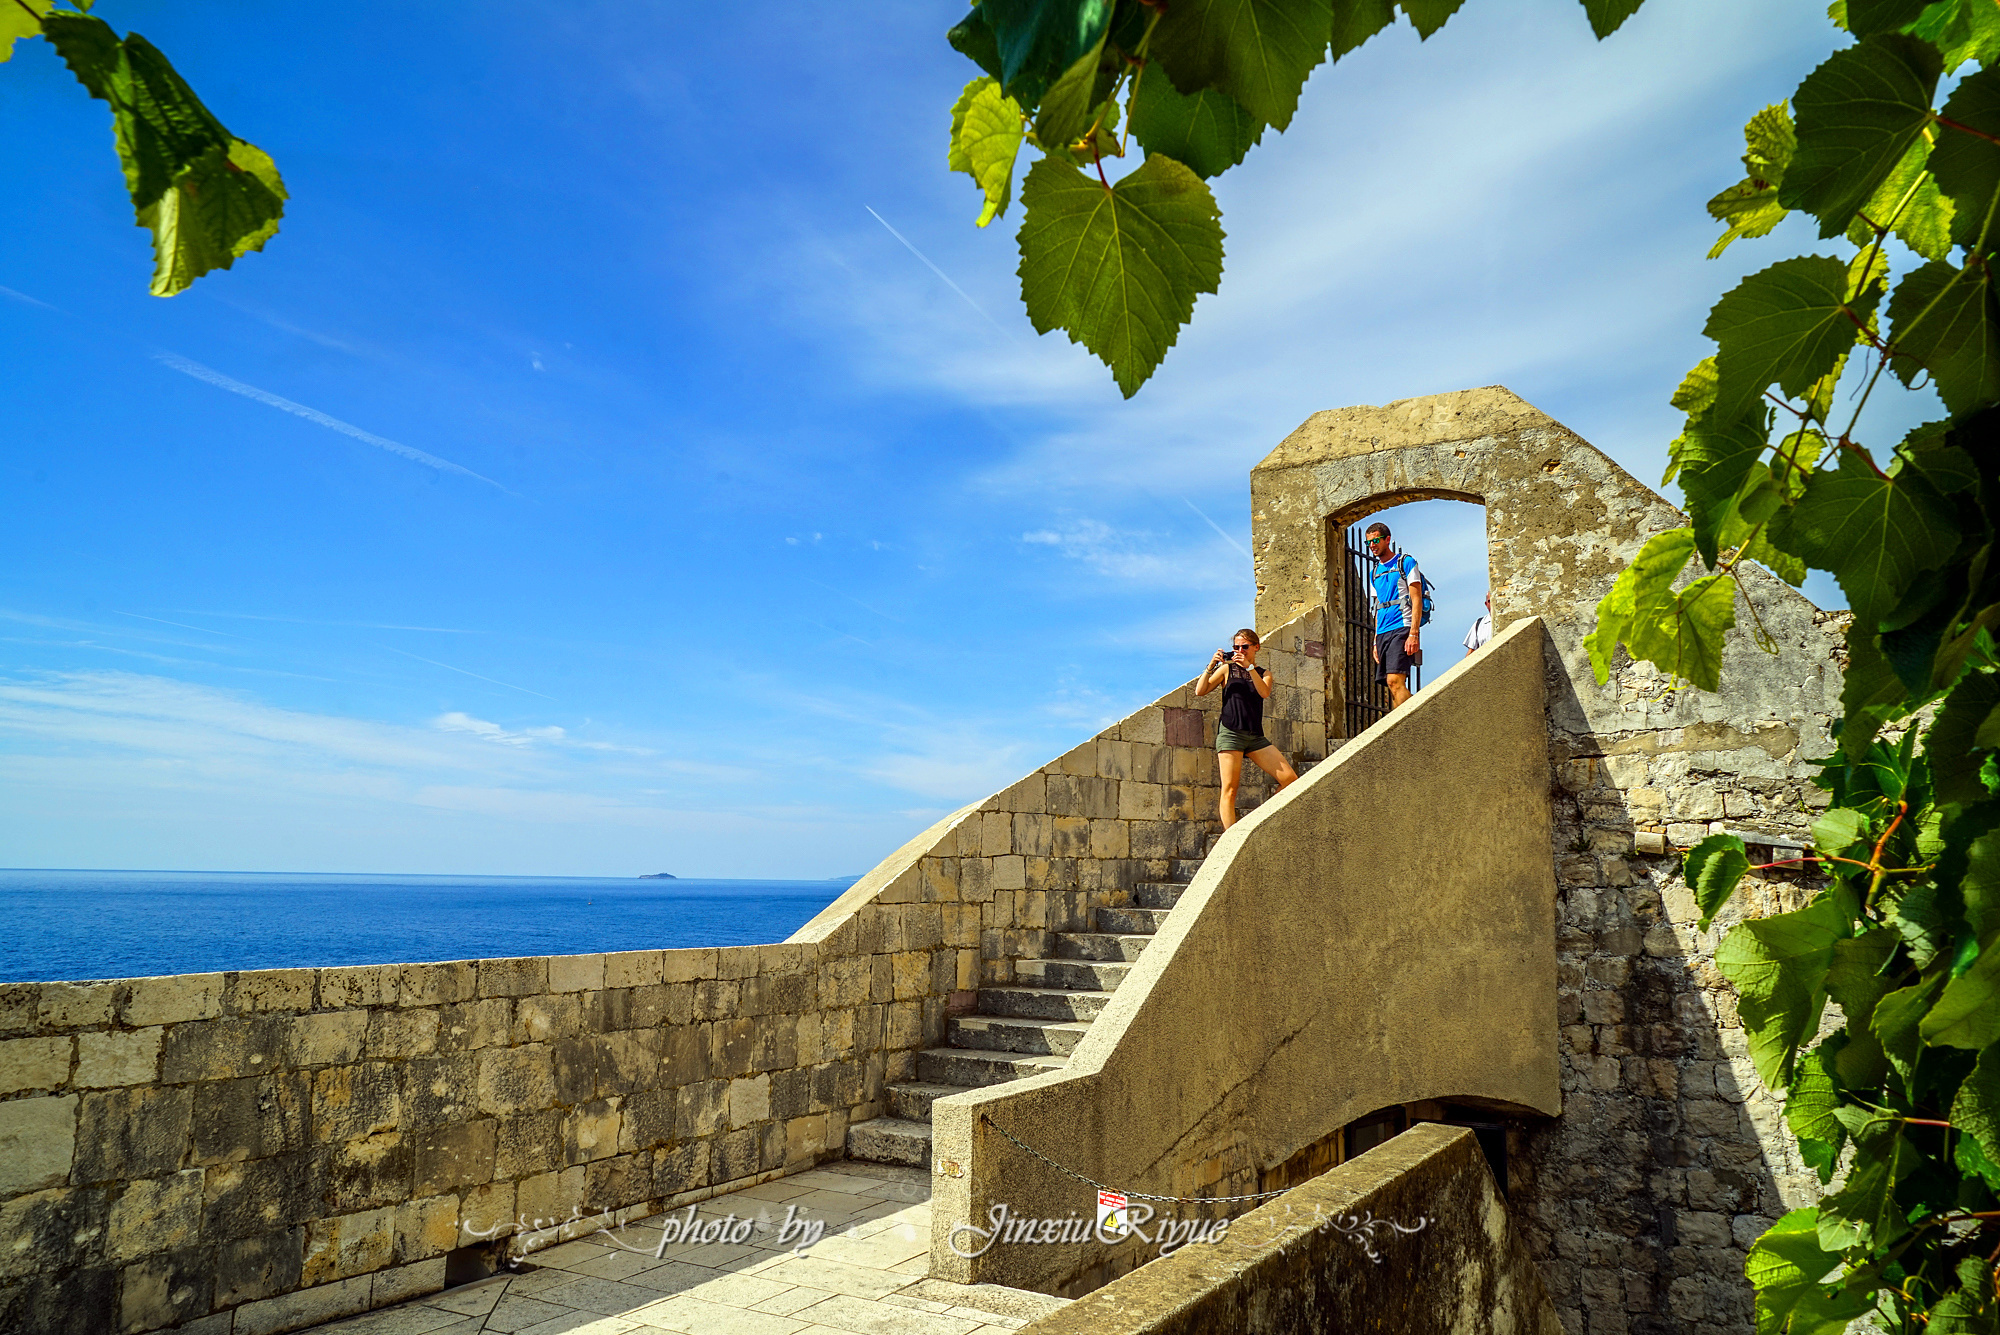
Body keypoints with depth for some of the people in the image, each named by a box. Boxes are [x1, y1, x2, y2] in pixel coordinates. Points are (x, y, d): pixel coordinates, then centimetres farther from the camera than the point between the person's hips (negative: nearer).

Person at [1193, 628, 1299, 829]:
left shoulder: (1264, 674, 17)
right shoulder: (1227, 669, 11)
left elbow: (1265, 693, -6)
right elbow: (1200, 691, 0)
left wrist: (1249, 667, -15)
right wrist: (1211, 665, -10)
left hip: (1255, 736, 4)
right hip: (1230, 733, -3)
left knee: (1291, 779, -6)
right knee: (1230, 789, -11)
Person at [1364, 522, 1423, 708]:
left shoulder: (1406, 563, 1)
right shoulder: (1376, 572, 22)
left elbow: (1416, 600, -6)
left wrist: (1413, 634, -15)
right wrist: (1376, 641, 15)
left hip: (1402, 629, -7)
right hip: (1383, 632, 7)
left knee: (1394, 681, -20)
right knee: (1391, 684, 2)